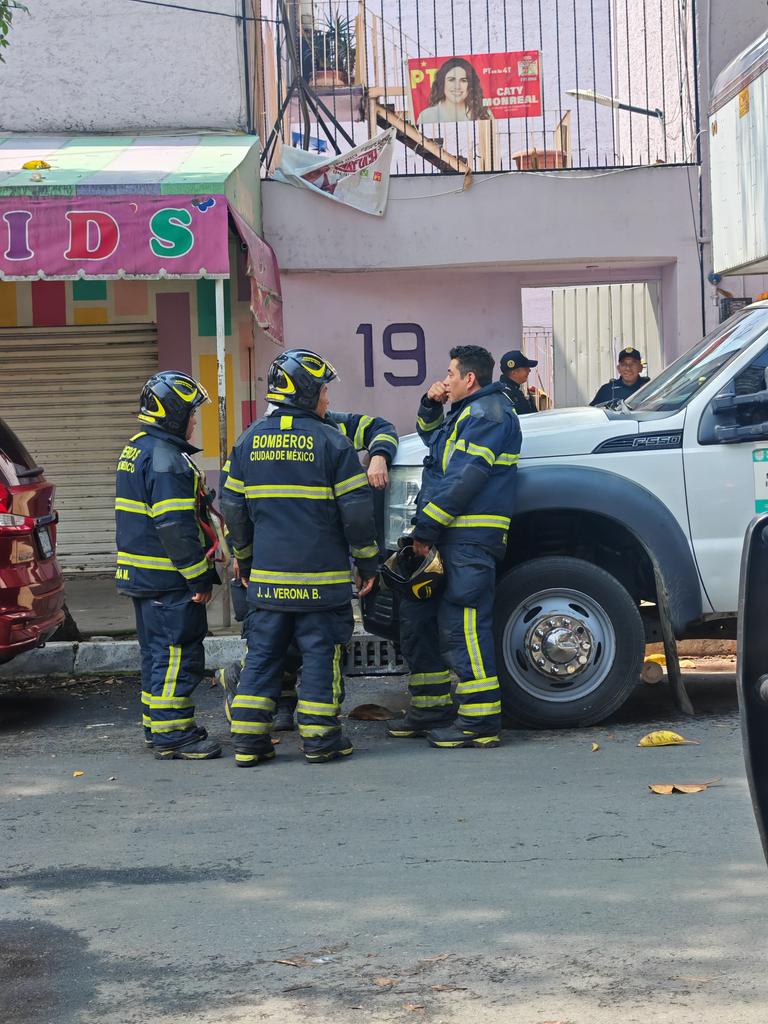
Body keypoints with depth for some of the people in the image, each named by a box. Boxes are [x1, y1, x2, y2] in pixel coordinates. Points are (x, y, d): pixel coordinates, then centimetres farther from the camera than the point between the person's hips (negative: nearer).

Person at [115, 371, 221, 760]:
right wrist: (200, 579, -18)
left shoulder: (137, 450, 15)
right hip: (167, 580, -10)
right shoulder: (166, 459, -18)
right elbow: (176, 527, -23)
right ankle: (171, 733, -2)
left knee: (158, 651, 17)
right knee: (178, 654, -5)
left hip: (142, 575, 10)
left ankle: (156, 725, 25)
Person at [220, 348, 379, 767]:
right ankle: (320, 739, 7)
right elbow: (356, 509, -6)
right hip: (321, 575, -4)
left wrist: (244, 559, 23)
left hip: (267, 575, 4)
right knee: (320, 653, 4)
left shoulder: (249, 441, 7)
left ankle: (248, 739, 9)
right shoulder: (330, 441, -7)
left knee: (262, 653, 10)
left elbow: (232, 508, 12)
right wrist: (367, 562, 4)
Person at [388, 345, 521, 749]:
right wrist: (431, 406, 19)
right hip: (447, 536, 11)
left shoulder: (487, 414, -11)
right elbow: (432, 437, 41)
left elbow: (464, 479, -19)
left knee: (461, 627, -13)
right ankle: (431, 710, 22)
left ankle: (479, 722, -11)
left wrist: (426, 526, -18)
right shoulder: (467, 413, 23)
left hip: (469, 541, -11)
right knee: (416, 618, 14)